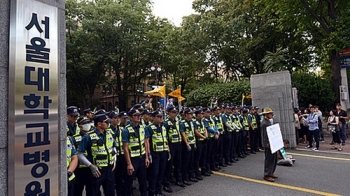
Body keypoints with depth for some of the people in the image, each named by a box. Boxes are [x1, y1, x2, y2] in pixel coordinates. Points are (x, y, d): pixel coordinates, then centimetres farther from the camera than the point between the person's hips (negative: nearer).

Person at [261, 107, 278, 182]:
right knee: (269, 159, -2)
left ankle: (271, 172, 29)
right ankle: (267, 175, 8)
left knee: (274, 159, 17)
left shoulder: (268, 121, 13)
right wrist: (268, 144, -23)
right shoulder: (264, 123, -19)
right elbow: (265, 135, -22)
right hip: (268, 145, -10)